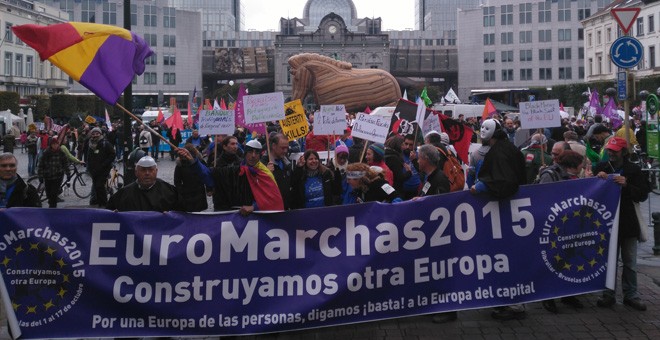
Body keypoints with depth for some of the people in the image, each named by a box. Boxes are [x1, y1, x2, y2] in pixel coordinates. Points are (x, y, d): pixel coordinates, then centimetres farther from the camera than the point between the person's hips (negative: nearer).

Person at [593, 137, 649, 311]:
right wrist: (597, 179, -13)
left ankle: (631, 295, 17)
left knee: (630, 262, 7)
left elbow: (643, 195, -5)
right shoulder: (601, 168, 3)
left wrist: (626, 185, -20)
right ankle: (608, 295, 15)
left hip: (628, 223, -1)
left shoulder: (633, 170, -1)